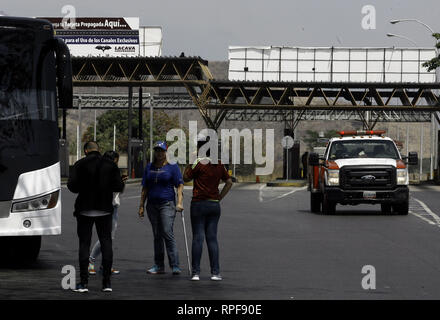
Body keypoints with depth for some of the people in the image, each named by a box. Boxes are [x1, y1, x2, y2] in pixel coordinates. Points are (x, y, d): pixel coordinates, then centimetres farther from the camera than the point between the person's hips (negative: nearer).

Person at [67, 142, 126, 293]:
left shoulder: (80, 164, -4)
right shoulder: (110, 165, 2)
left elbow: (72, 185, -10)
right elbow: (118, 186, -3)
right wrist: (122, 182, 20)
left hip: (85, 210, -2)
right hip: (105, 210, 2)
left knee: (84, 244, 2)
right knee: (106, 243, 6)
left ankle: (84, 282, -3)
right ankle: (106, 282, 2)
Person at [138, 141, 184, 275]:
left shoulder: (172, 167, 1)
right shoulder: (149, 167, 13)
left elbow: (180, 186, -3)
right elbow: (145, 188, 16)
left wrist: (179, 202, -15)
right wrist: (141, 206, 12)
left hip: (167, 203, -5)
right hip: (152, 205, 5)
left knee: (167, 233, -15)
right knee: (157, 235, 8)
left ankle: (175, 266, -16)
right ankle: (159, 266, 13)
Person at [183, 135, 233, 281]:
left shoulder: (199, 163, -10)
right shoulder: (219, 165, 7)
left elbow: (186, 178, -1)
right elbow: (229, 182, 12)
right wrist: (220, 197, 12)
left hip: (199, 203, -5)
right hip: (214, 204, 5)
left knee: (197, 238, -2)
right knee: (212, 238, 7)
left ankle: (196, 272, -4)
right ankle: (215, 272, 2)